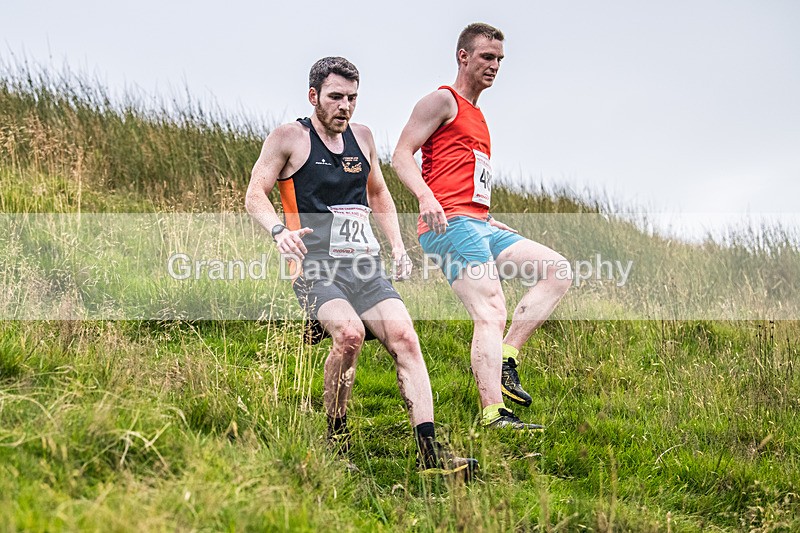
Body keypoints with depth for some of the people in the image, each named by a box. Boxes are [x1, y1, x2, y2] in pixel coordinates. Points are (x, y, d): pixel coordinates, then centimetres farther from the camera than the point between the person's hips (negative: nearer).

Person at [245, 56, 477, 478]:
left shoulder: (362, 137, 19)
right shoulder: (289, 137, 3)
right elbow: (255, 194, -2)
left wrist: (397, 245, 18)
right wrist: (278, 230, -23)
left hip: (366, 269, 5)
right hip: (316, 269, -5)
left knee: (404, 336, -17)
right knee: (349, 332, -32)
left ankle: (429, 450, -23)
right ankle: (335, 435, -13)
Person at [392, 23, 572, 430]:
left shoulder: (476, 117, 29)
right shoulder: (443, 101, 1)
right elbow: (401, 156, -11)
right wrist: (426, 197, -27)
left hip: (479, 225, 9)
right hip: (451, 224, -9)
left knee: (558, 271, 2)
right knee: (491, 313, -20)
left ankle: (504, 357, -5)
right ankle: (494, 415, -27)